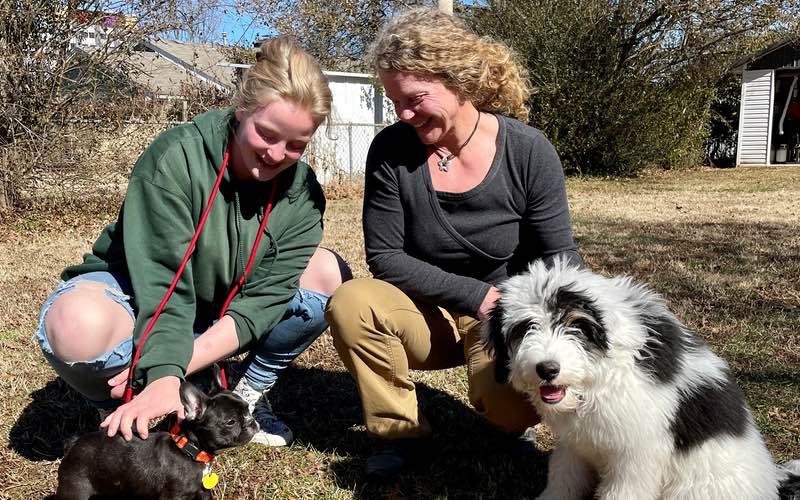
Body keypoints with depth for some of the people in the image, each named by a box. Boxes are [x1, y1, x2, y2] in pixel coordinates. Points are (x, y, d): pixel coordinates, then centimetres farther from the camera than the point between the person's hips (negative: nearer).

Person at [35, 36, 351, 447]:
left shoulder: (301, 194, -13)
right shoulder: (175, 158, -25)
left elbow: (264, 298, -21)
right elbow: (162, 284, -30)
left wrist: (177, 366, -31)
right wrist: (162, 376, -44)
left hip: (220, 320, 4)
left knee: (328, 274, -16)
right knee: (78, 326, -39)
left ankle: (249, 396, -1)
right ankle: (129, 418, -6)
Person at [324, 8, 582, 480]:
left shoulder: (529, 151, -15)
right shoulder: (391, 150, -13)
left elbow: (560, 259, -8)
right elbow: (385, 257, -11)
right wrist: (475, 295, -20)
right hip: (427, 316, 2)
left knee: (514, 409, -30)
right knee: (350, 303, -28)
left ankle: (499, 397, 10)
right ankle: (399, 428, -4)